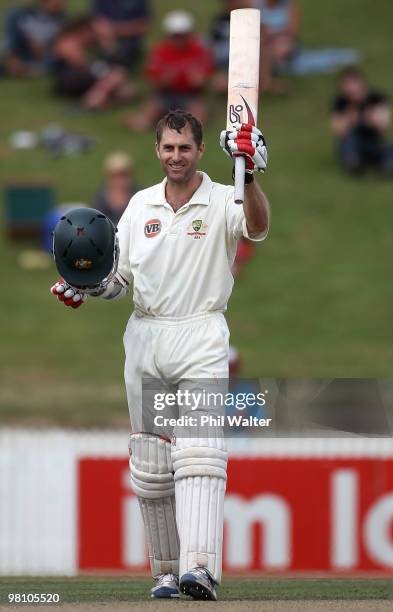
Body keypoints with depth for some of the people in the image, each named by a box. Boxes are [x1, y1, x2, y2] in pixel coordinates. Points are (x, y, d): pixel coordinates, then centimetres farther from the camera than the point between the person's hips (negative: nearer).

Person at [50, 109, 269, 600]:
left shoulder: (221, 202, -2)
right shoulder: (140, 205, 13)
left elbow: (257, 227, -24)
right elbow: (117, 278, 15)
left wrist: (249, 172, -39)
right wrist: (85, 286, -6)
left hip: (201, 338, -5)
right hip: (145, 338, 5)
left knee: (198, 455, -19)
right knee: (150, 466, 5)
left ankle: (201, 568, -31)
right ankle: (166, 571, 14)